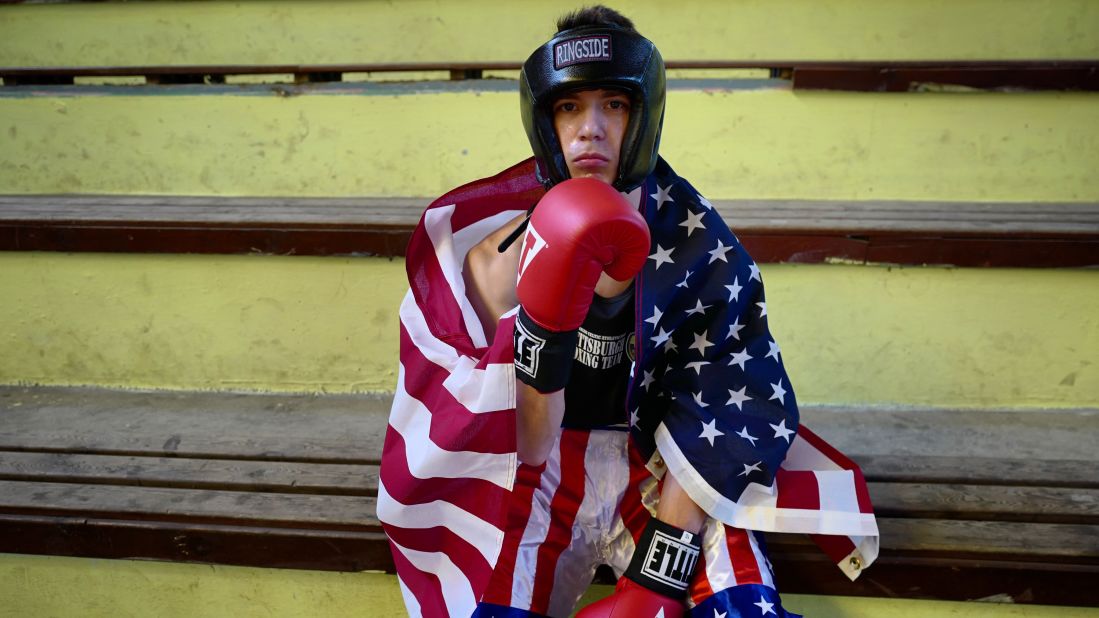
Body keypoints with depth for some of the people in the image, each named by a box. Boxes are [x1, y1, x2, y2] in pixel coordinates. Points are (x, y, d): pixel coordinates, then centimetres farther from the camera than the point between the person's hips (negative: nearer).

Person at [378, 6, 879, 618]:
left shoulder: (700, 248, -12)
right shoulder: (496, 258, -13)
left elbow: (724, 418, -11)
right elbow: (527, 447, -13)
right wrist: (543, 325, -32)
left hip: (664, 475, 1)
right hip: (536, 478, 0)